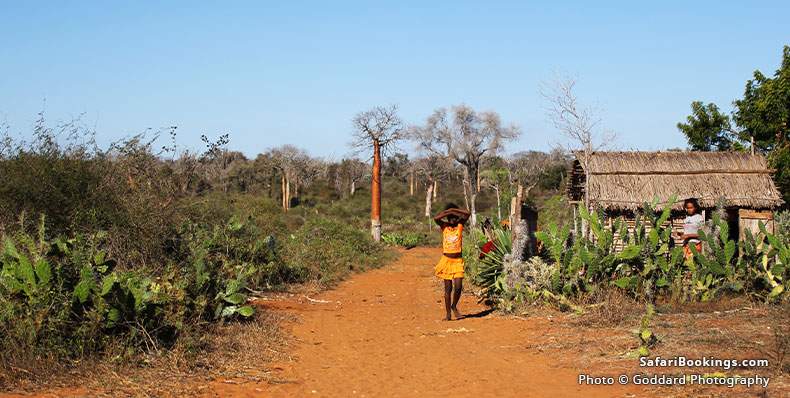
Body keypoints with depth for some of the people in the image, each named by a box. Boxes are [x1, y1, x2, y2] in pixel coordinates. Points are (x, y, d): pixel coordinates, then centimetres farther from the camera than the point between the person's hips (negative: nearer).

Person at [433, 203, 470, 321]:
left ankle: (454, 306, 20)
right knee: (448, 288, 2)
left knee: (458, 287, -7)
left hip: (458, 260, 1)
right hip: (447, 260, -1)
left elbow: (467, 215, -13)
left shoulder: (460, 225, 2)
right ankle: (448, 313, 11)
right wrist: (447, 212, -16)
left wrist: (454, 210, -12)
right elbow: (436, 218, -19)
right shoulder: (444, 226, 1)